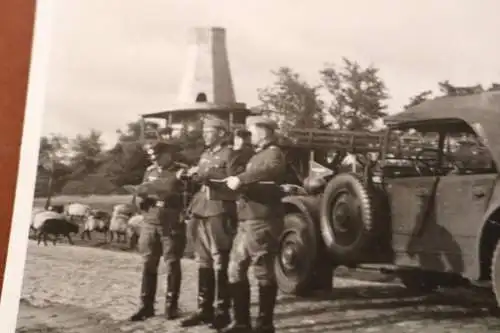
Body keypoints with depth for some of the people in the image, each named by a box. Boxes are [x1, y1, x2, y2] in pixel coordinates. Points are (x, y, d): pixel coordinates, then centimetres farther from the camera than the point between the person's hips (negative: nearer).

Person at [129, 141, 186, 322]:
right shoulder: (150, 171, 14)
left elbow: (170, 188, -19)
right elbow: (140, 190, 15)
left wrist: (149, 188, -8)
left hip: (172, 225, -5)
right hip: (150, 224, 5)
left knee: (172, 266, 2)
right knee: (148, 266, 5)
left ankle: (171, 305, 12)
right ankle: (147, 306, 13)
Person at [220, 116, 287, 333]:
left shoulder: (273, 153, -8)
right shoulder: (258, 154, 22)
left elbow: (272, 170, -31)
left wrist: (241, 179, -31)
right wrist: (237, 182, 6)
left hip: (262, 222, -9)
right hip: (246, 221, 9)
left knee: (263, 272, -2)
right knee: (236, 270, 9)